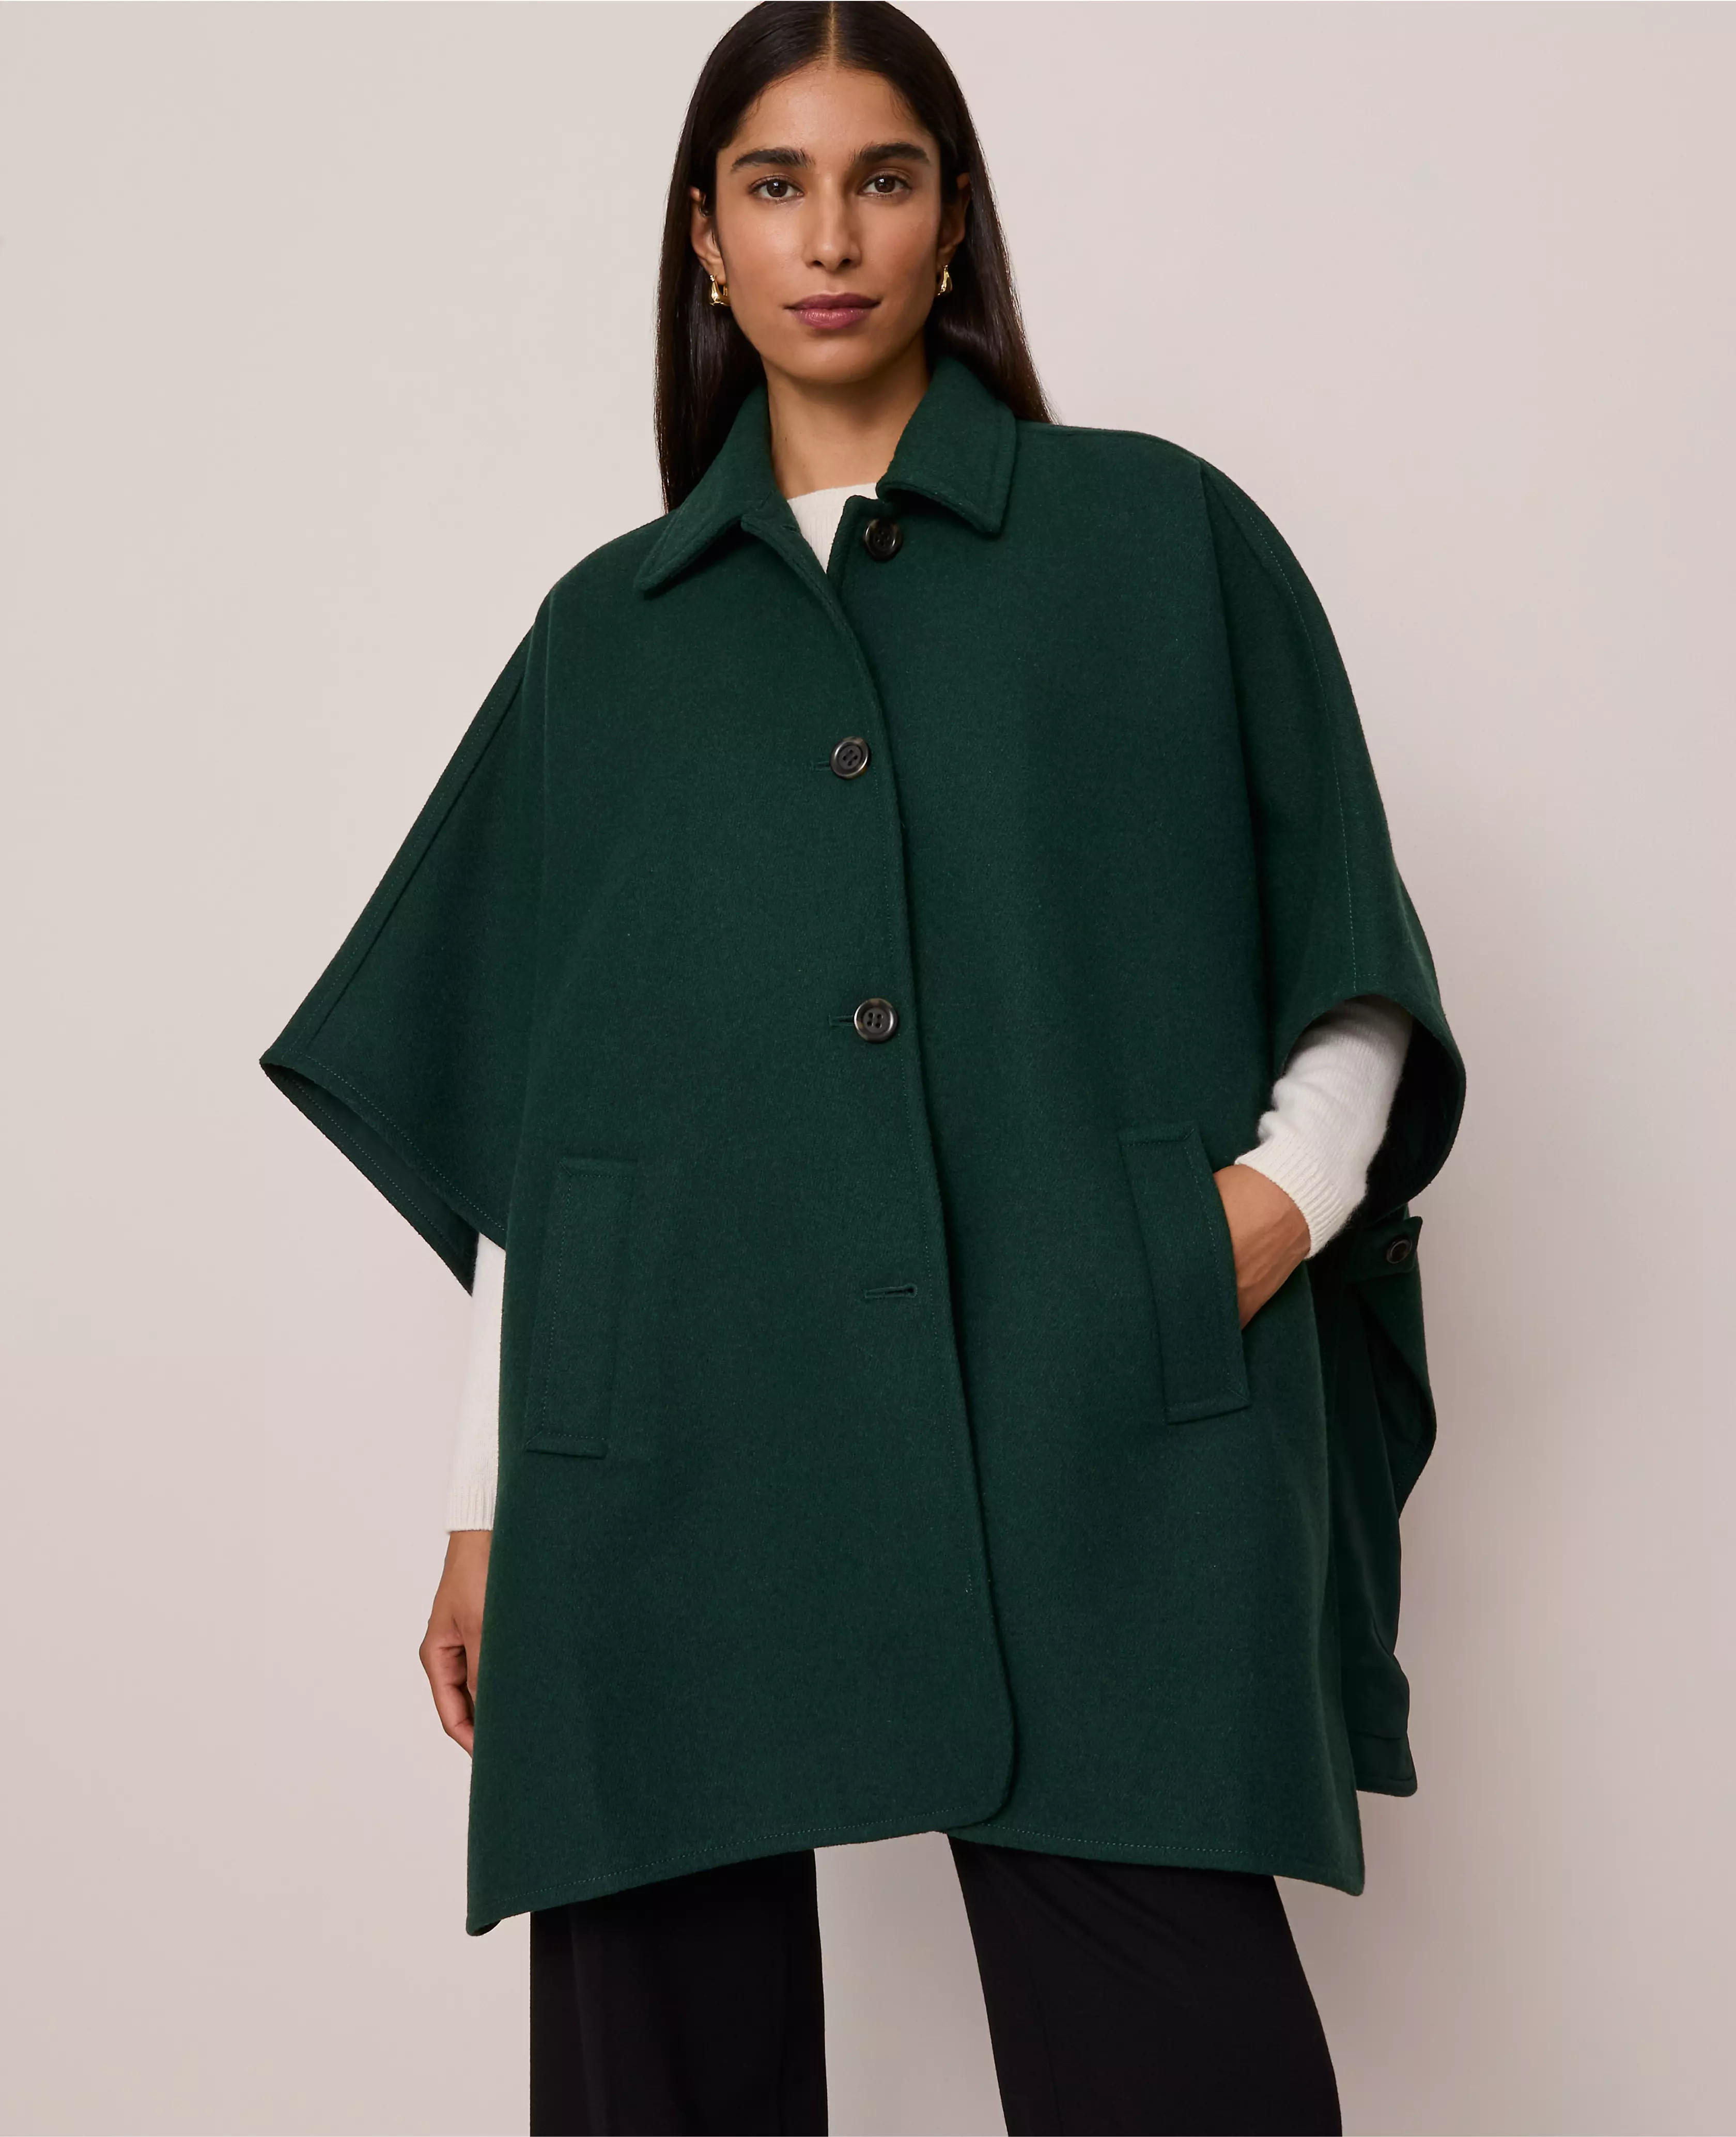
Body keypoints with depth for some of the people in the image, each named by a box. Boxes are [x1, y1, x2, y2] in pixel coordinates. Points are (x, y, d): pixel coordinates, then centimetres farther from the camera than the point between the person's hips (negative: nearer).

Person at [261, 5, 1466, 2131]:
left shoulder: (1160, 539, 12)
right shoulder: (611, 632, 17)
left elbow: (1347, 951, 11)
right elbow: (534, 1112, 15)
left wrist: (1294, 1182, -8)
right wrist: (487, 1506, 11)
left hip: (1099, 1436, -1)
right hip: (676, 1459, 2)